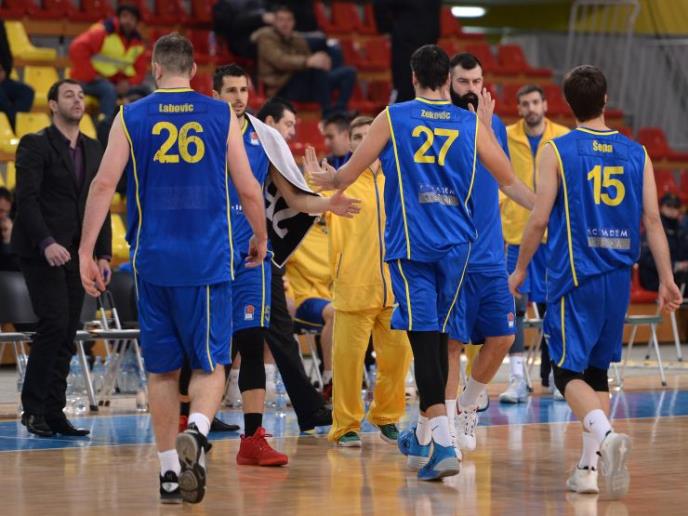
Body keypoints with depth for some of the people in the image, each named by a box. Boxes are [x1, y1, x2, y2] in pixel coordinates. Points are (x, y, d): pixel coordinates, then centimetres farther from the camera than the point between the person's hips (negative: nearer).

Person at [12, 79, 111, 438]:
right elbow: (27, 199, -12)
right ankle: (33, 408, -5)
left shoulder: (93, 150, 16)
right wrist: (47, 243, -24)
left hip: (75, 254, 6)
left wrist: (103, 254, 8)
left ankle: (54, 412, 6)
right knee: (54, 325, -15)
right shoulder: (35, 145, -3)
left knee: (67, 336, 3)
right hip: (41, 252, -6)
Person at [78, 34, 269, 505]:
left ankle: (170, 470, 13)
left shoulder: (131, 118, 2)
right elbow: (249, 190, 2)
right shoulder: (222, 116, 1)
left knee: (162, 369, 12)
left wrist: (86, 252, -1)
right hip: (208, 262, -1)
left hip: (153, 260, 1)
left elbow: (104, 185, -4)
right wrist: (260, 238, 18)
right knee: (209, 365, 4)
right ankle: (196, 432, -25)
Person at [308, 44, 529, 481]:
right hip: (456, 244, 3)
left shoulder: (393, 118, 1)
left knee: (425, 338, -9)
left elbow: (347, 175, 8)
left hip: (411, 244, -3)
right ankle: (425, 434, 29)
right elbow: (511, 183, 11)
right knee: (437, 334, 17)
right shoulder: (472, 124, 7)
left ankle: (443, 443, -21)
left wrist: (325, 179, 31)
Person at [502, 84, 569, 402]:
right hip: (516, 232, -1)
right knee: (515, 306, -7)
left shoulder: (564, 138, 3)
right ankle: (517, 379, -7)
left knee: (552, 304, 8)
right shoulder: (505, 138, 1)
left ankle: (552, 374, 20)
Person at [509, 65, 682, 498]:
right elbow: (652, 220, 0)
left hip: (574, 276, -4)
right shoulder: (637, 153, 5)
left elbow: (539, 219, -8)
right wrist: (667, 279, 2)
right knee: (597, 371, 15)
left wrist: (520, 270, 4)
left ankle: (606, 435, -27)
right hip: (619, 277, 4)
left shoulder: (556, 150, -5)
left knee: (569, 371, 0)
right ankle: (589, 467, 12)